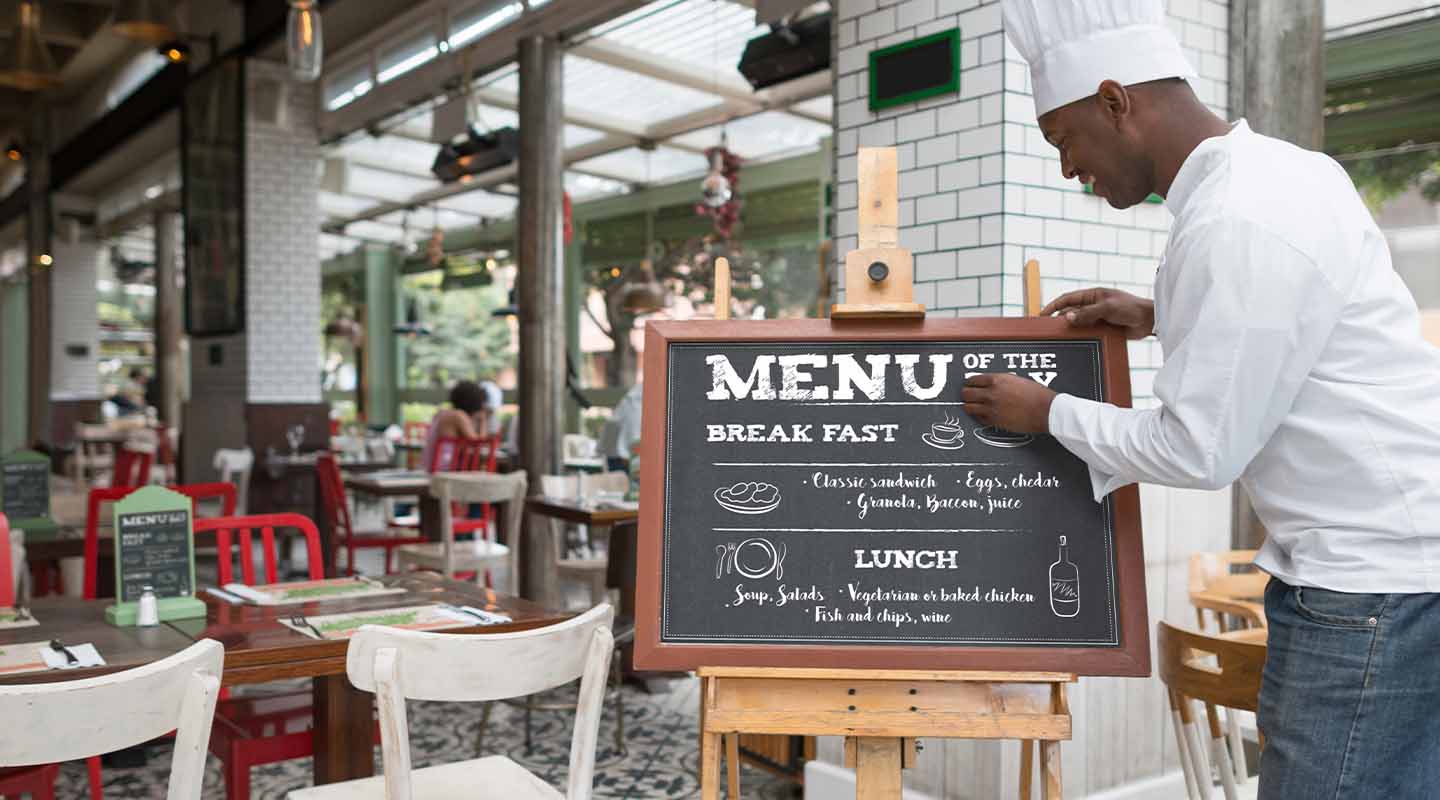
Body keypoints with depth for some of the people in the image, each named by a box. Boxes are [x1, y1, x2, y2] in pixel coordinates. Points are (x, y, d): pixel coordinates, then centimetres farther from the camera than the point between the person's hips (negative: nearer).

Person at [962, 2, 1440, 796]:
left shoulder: (1236, 224, -23)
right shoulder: (1282, 167, 7)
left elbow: (1200, 451, -19)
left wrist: (1048, 413, -5)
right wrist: (1161, 316, 15)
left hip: (1373, 577, -10)